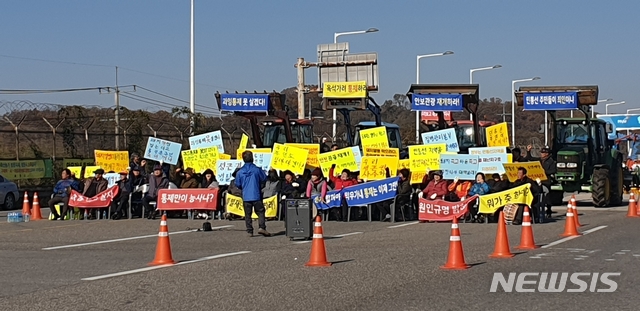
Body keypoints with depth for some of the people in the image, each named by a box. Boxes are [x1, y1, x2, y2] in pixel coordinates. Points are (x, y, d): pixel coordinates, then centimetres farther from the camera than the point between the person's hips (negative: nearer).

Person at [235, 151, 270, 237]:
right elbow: (264, 179, 5)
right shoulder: (257, 170, -7)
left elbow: (237, 184, 6)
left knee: (247, 214, 9)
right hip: (256, 196, -2)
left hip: (246, 197, 2)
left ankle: (249, 231, 7)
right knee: (260, 211, 6)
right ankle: (262, 227, -9)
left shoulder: (240, 172, -2)